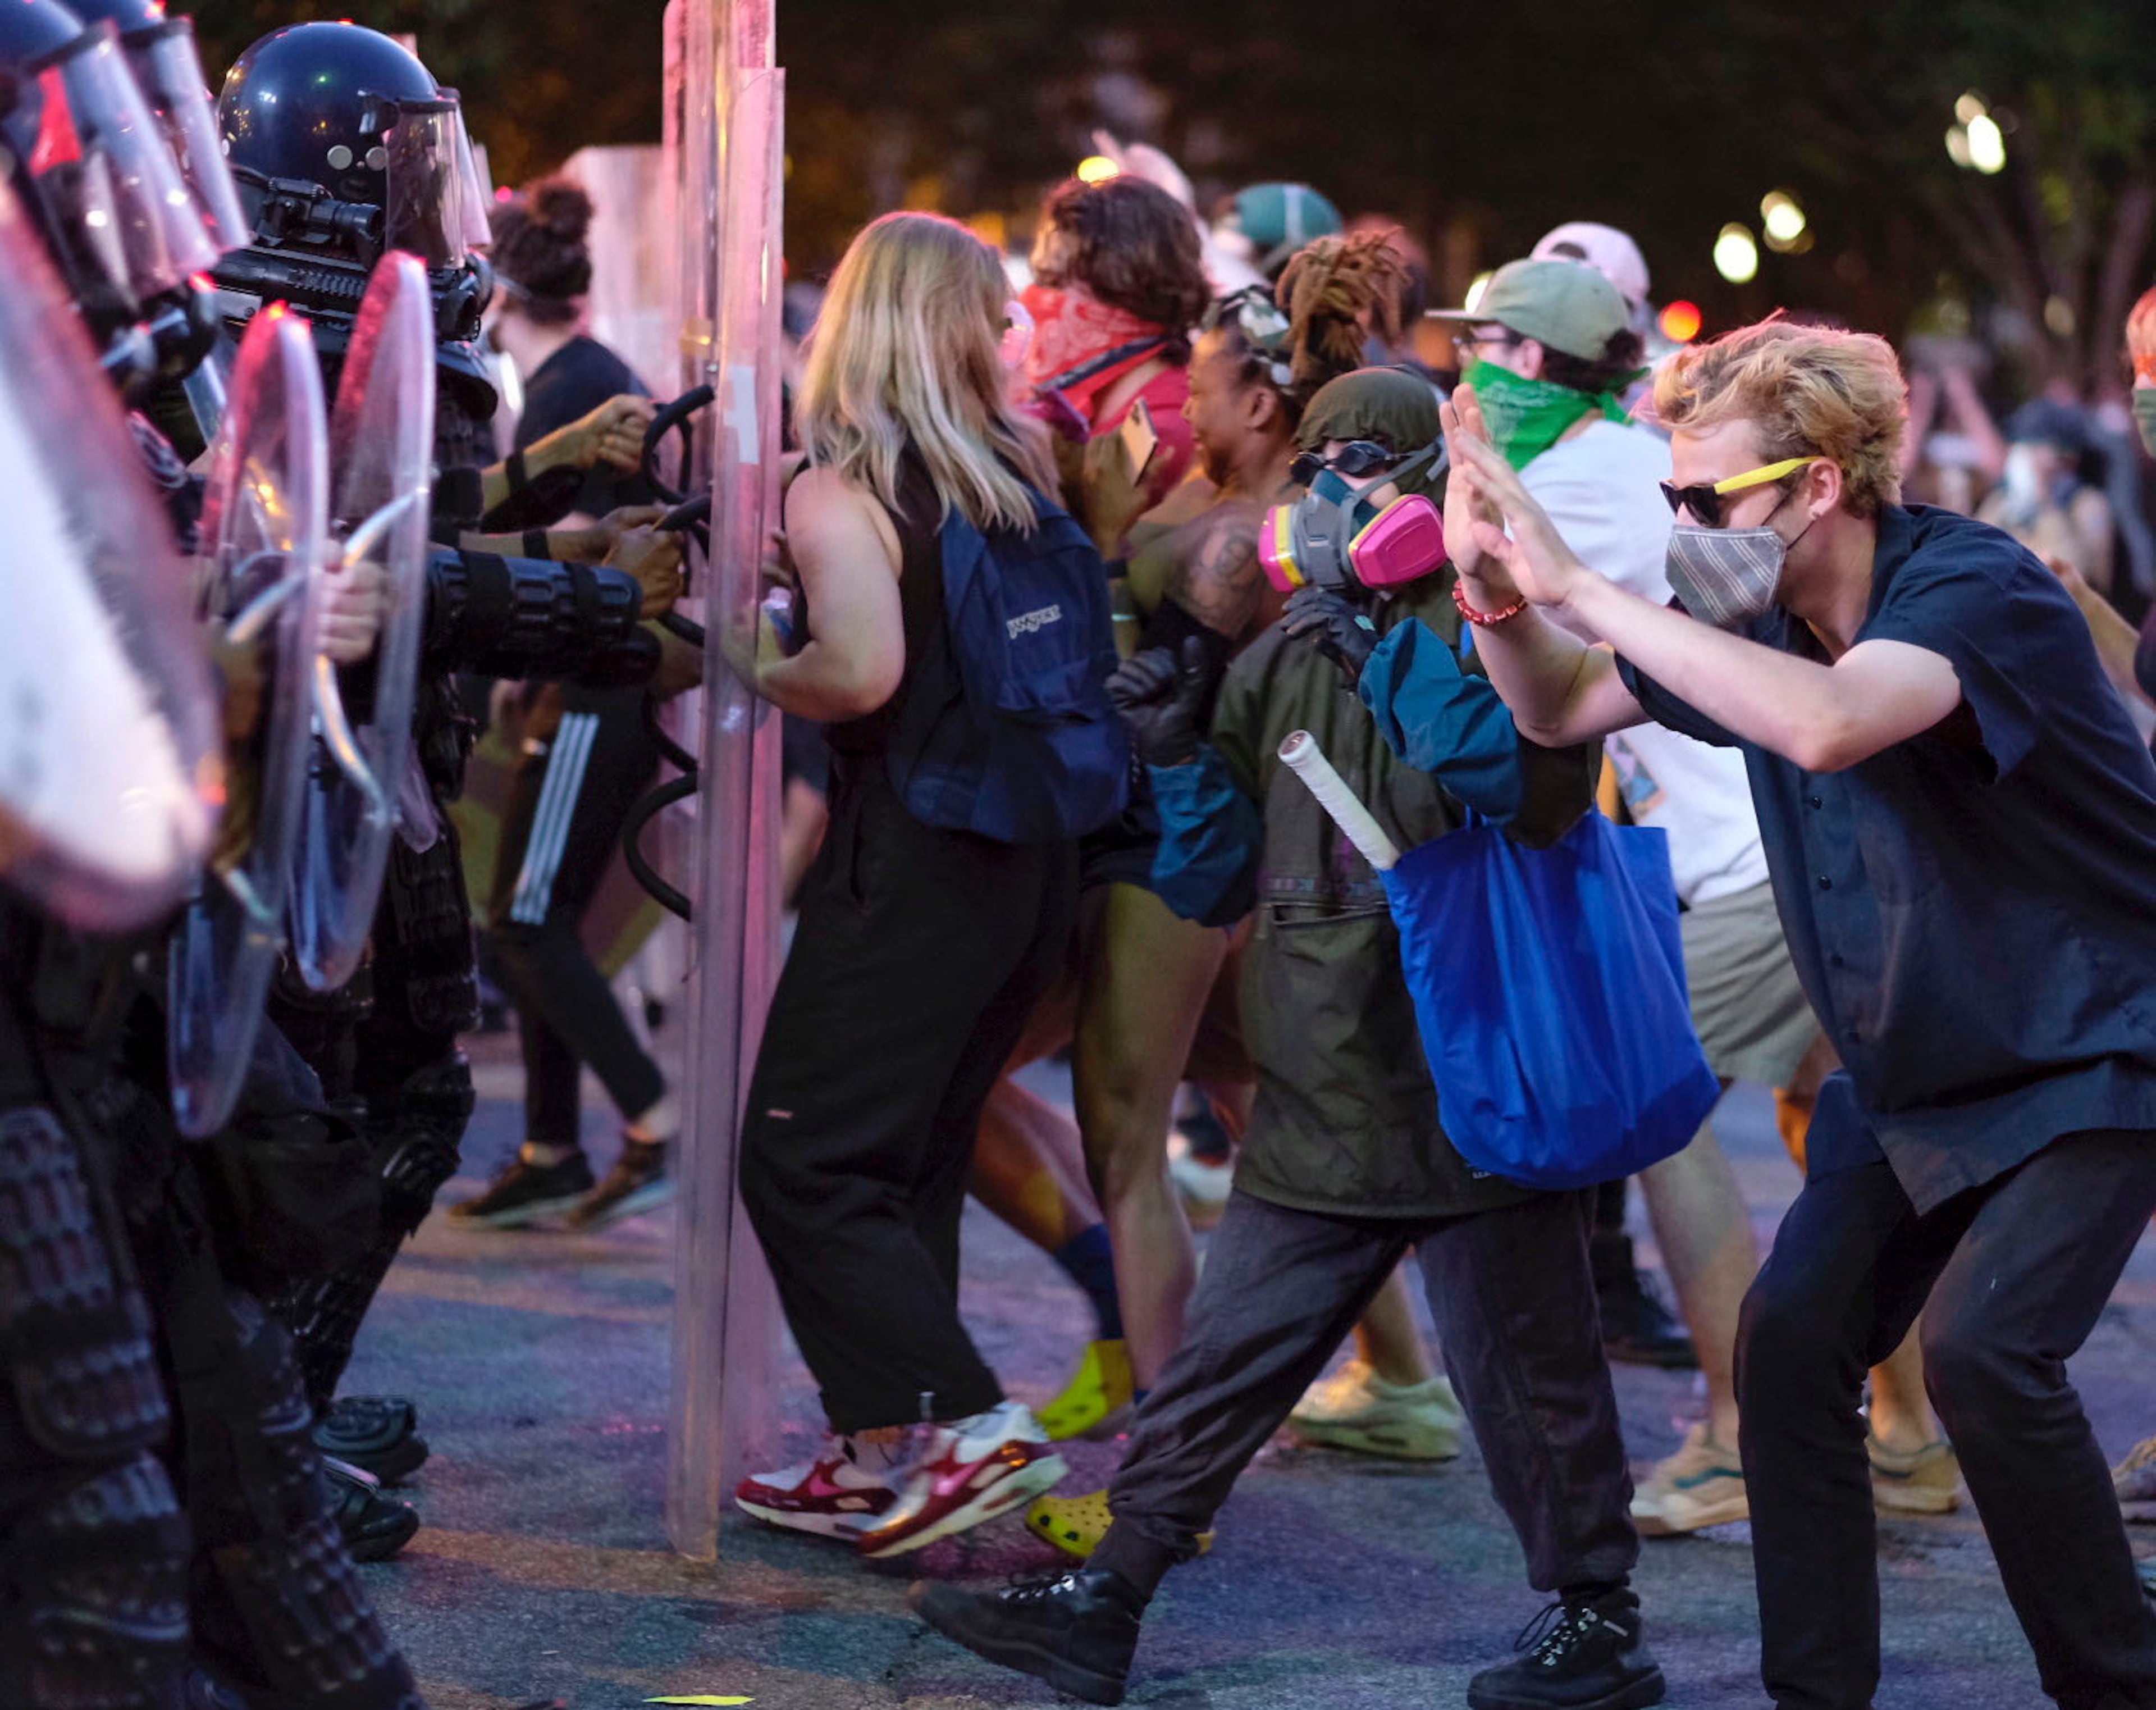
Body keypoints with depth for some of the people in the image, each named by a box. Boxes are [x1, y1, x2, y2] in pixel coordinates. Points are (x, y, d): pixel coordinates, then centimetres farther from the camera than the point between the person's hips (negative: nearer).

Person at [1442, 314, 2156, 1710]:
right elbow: (1561, 709, 10)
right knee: (1792, 1338, -3)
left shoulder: (1977, 588, -25)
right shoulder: (1758, 621, -2)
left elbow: (1826, 722, -45)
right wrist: (1495, 586, -13)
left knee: (1982, 1347, -21)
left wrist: (1580, 586, -40)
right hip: (1915, 1071, 8)